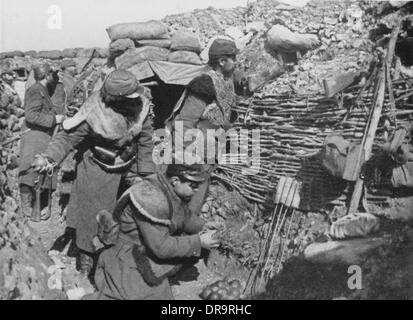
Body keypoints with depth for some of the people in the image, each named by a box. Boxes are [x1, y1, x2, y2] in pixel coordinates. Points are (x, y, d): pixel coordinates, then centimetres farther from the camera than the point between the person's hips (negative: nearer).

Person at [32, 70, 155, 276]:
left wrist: (146, 173, 3)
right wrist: (48, 157, -37)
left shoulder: (140, 105, -18)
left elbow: (145, 138, -3)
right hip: (97, 168, -4)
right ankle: (86, 253, 27)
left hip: (124, 166, 4)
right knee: (90, 212, 3)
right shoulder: (93, 115, -31)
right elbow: (68, 137, -20)